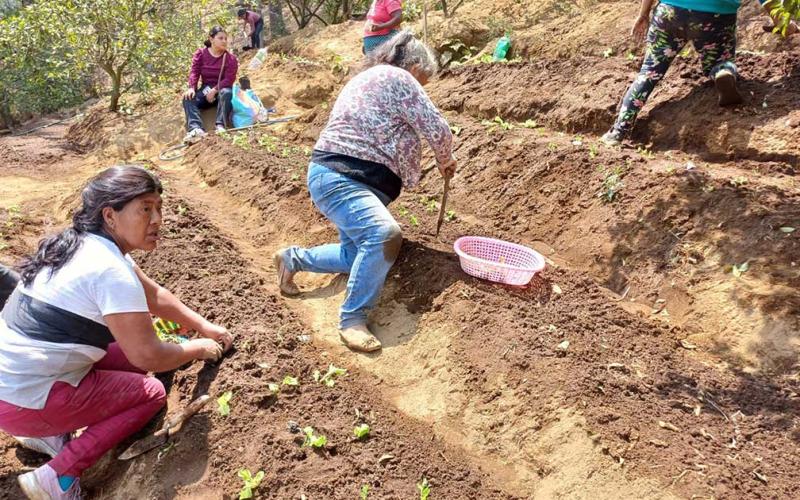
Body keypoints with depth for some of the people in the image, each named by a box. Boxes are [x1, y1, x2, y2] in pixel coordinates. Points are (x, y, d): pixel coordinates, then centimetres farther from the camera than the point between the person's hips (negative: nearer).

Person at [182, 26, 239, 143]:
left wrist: (214, 91, -25)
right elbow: (194, 72, -7)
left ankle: (220, 126, -47)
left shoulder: (231, 58, -5)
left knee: (226, 93, -38)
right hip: (205, 90, 2)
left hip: (221, 90, -2)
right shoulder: (200, 54, 2)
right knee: (188, 98, -25)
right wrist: (191, 88, -25)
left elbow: (229, 79, -14)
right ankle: (196, 129, -48)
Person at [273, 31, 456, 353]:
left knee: (360, 254, 14)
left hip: (350, 179, 11)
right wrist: (445, 161, 11)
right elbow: (438, 130, -8)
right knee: (384, 235, -31)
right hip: (336, 177, -11)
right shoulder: (398, 77, -6)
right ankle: (352, 319, -22)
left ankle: (293, 258, 24)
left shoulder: (368, 77, 25)